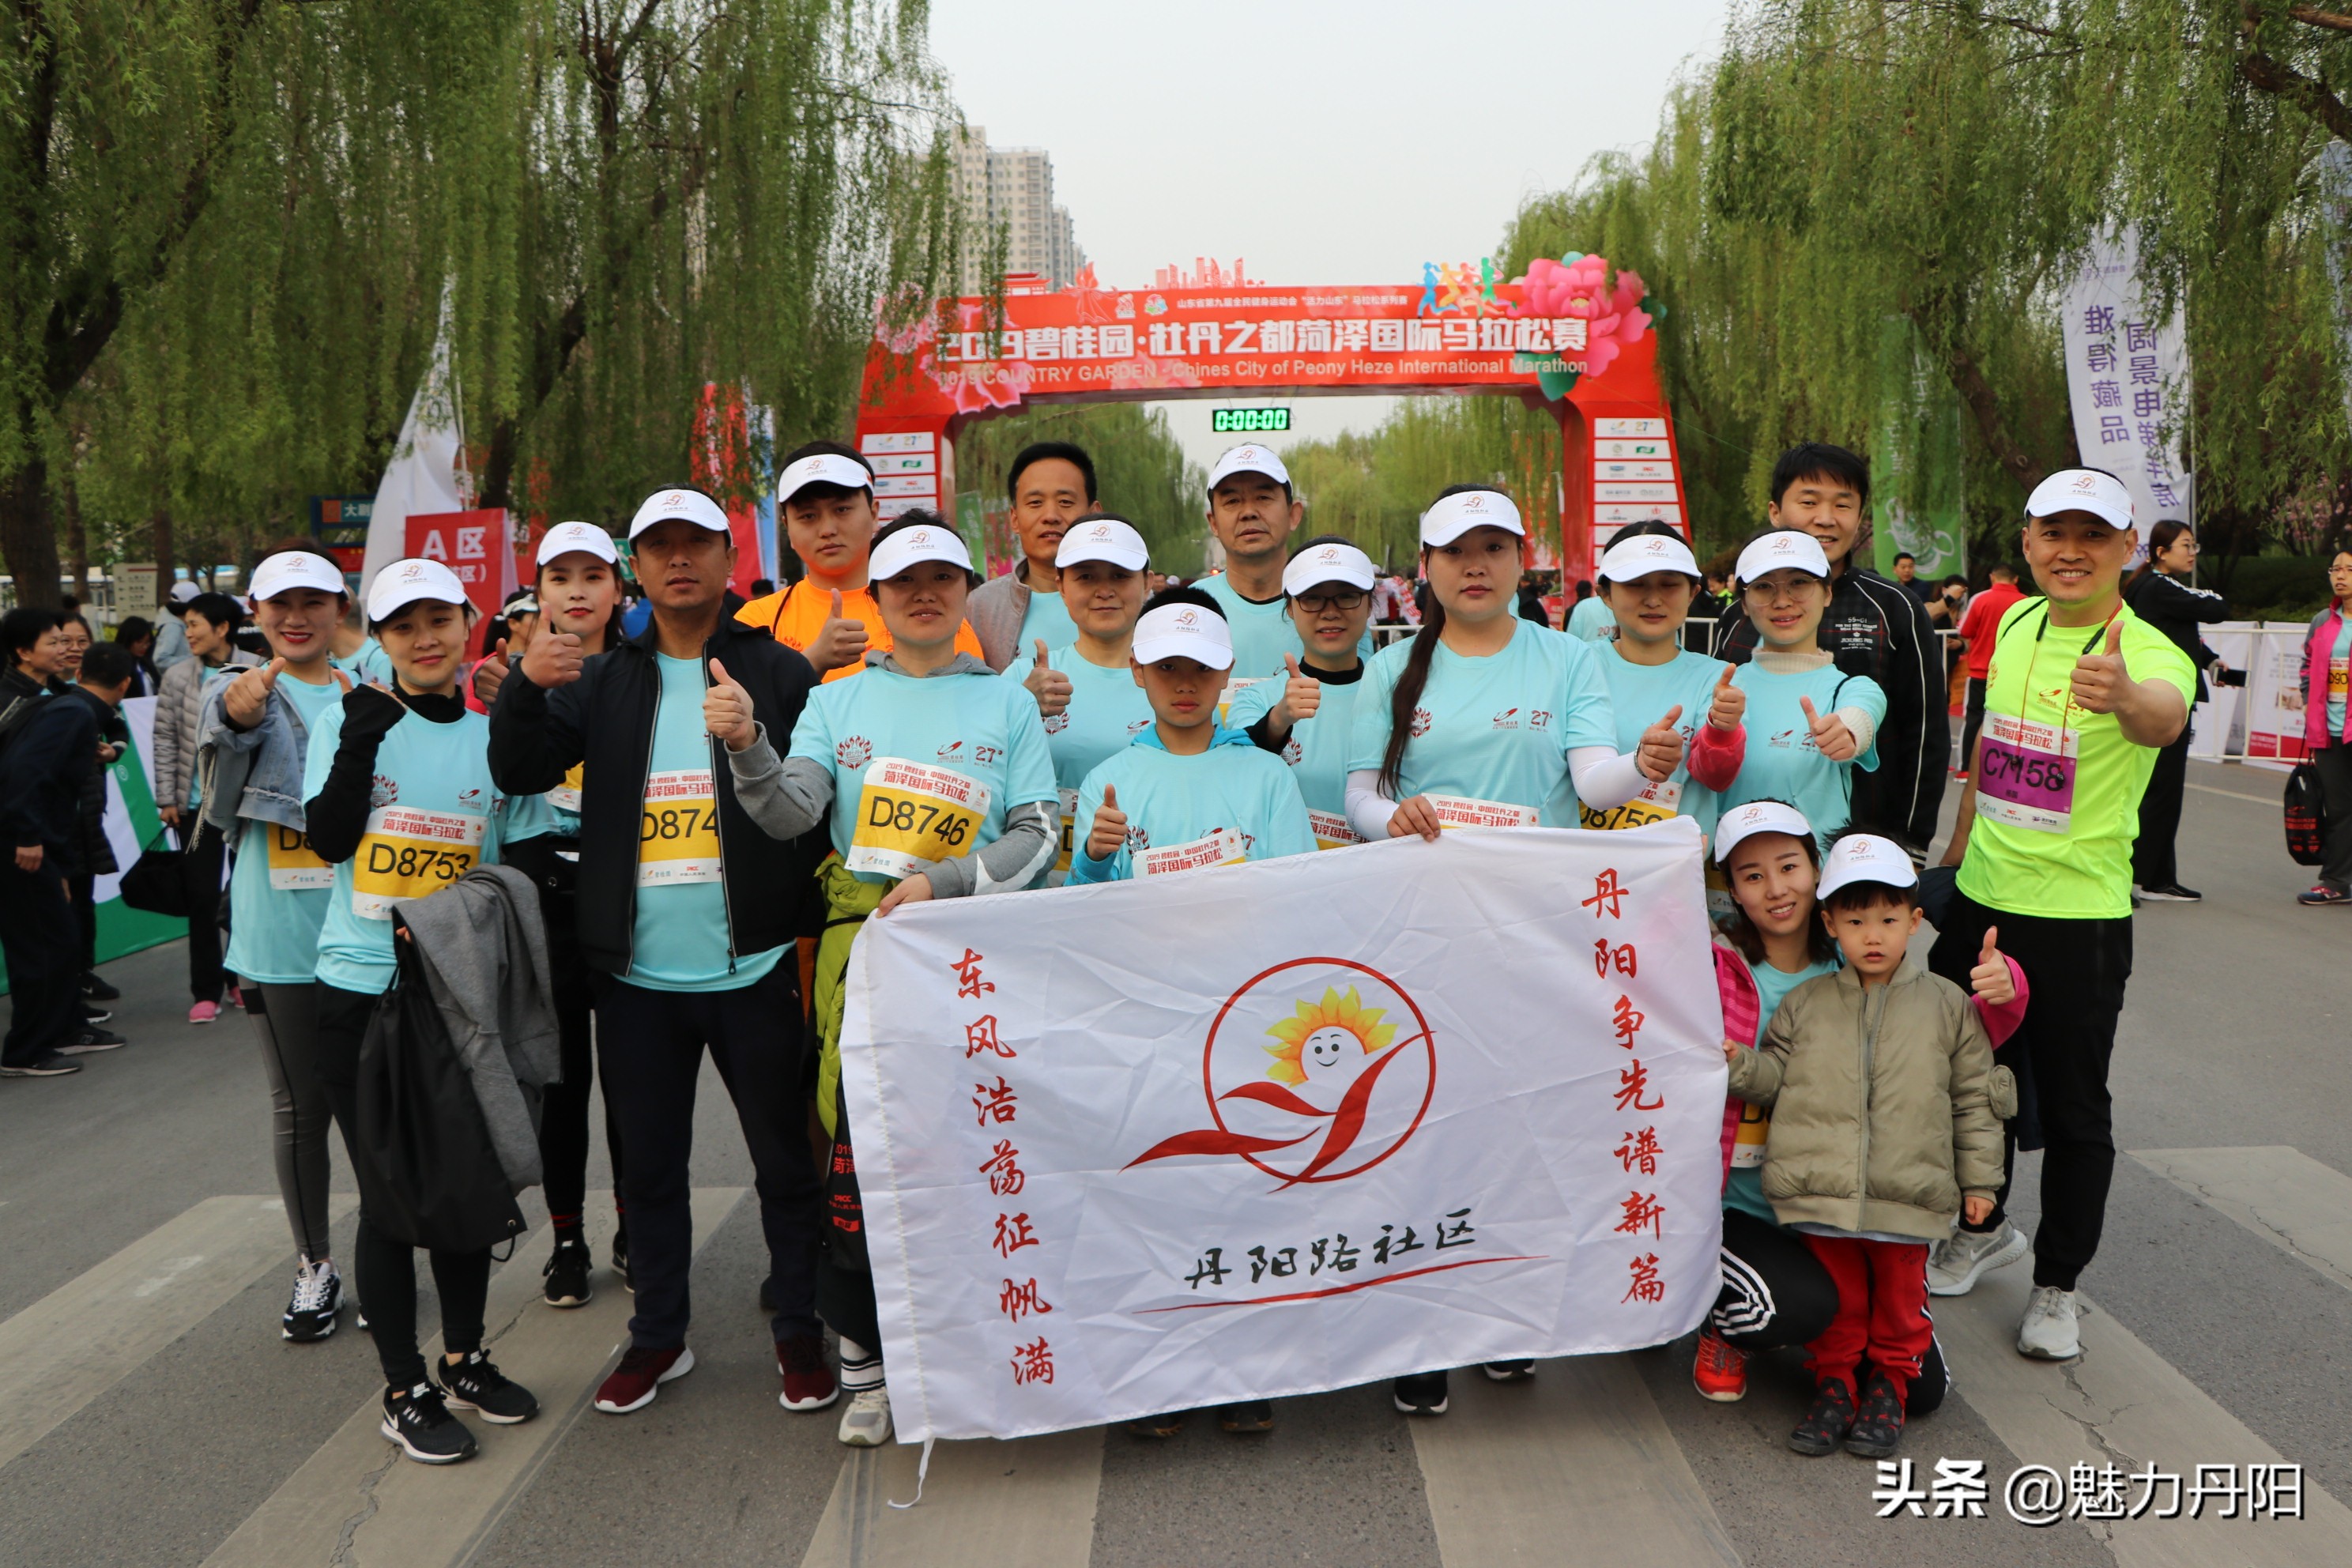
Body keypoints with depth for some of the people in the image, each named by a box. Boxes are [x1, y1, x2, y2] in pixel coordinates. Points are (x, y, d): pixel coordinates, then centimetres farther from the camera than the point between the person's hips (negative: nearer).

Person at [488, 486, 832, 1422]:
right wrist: (524, 685, -16)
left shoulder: (779, 672, 1)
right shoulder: (604, 681, 11)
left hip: (753, 967, -3)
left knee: (786, 1159, 8)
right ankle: (659, 1335, 30)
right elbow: (519, 773, 0)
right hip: (636, 971, 3)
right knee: (649, 1164, 14)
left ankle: (800, 1332, 24)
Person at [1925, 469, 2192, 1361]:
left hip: (2078, 917, -6)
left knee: (2072, 1111, 5)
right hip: (1981, 897, 6)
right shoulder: (2014, 625, 2)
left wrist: (2126, 696, -66)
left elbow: (2165, 718, -43)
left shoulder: (2151, 652, -18)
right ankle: (1985, 1227, 43)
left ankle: (2057, 1287, 24)